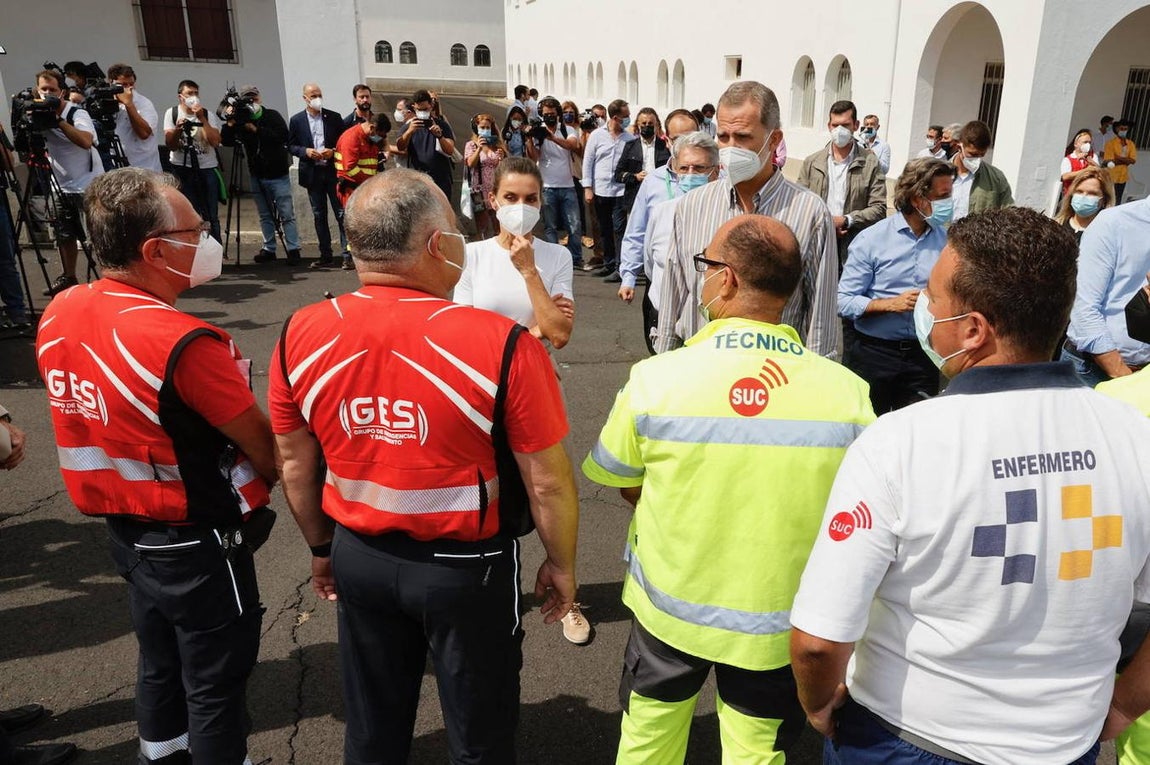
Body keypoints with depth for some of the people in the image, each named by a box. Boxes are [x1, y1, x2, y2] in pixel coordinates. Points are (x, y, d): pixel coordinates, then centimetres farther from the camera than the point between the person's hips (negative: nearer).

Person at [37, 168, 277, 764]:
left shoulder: (58, 315, -5)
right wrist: (264, 477, 0)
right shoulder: (182, 343, -29)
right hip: (197, 544, -8)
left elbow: (107, 421, 6)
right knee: (214, 685, 13)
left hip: (124, 529, 8)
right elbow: (265, 448, -20)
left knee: (160, 663, 27)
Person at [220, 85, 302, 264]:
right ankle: (269, 249, 16)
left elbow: (283, 137, -17)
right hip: (257, 176, 4)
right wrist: (229, 123, -19)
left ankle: (293, 249, -2)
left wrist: (256, 130, -19)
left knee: (287, 214, -4)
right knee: (265, 216, 9)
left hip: (278, 174, -4)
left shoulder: (272, 116, -3)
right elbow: (226, 141, -4)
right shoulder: (241, 121, 3)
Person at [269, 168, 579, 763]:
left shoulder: (301, 335, -11)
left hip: (359, 558, 4)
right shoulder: (501, 345, -25)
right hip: (467, 567, -3)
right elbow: (547, 482, -16)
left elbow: (295, 464, 1)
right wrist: (561, 564, 2)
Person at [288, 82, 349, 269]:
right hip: (312, 173, 1)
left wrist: (333, 151, -12)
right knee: (319, 216, 7)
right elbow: (291, 145, 7)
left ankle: (347, 254, -2)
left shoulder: (334, 117, 4)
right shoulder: (296, 120, 5)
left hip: (333, 172, -1)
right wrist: (306, 151, -11)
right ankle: (326, 255, 13)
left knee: (342, 213, -5)